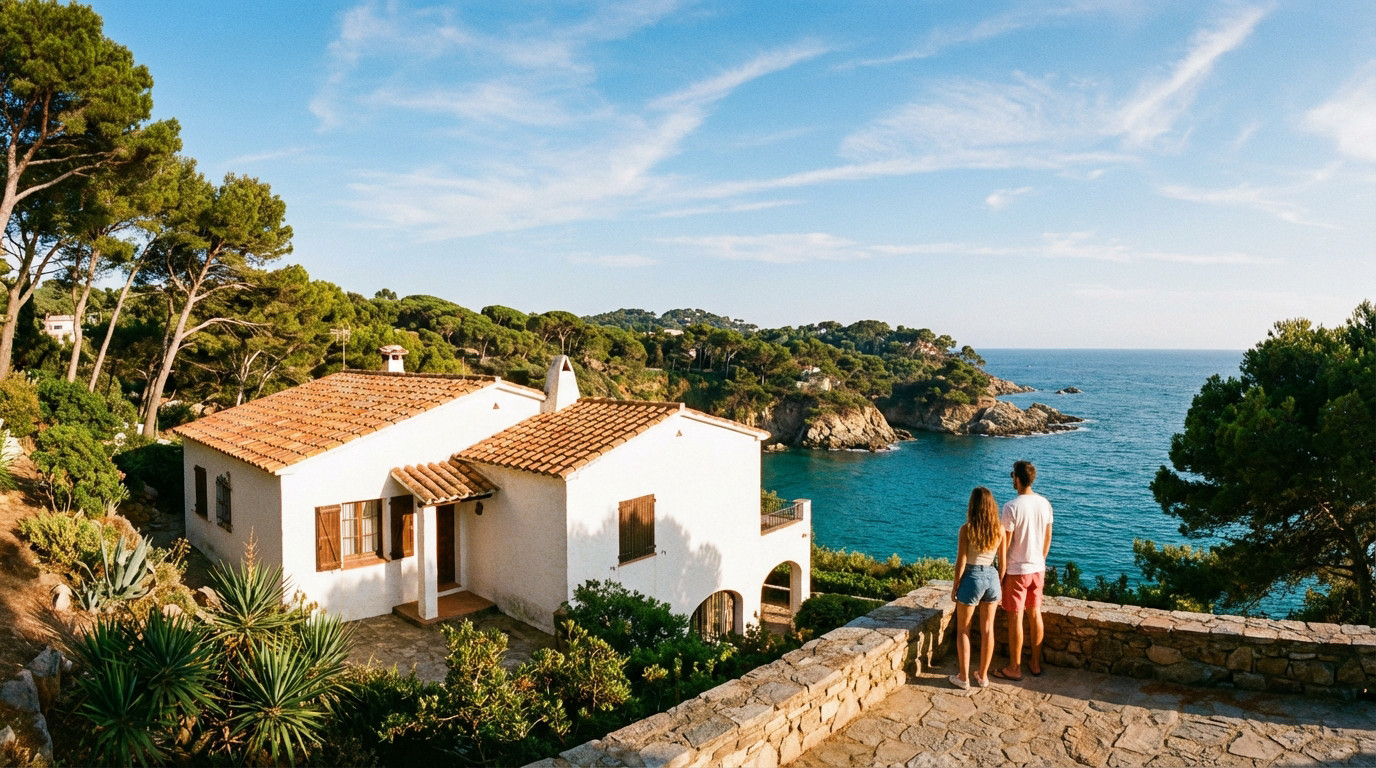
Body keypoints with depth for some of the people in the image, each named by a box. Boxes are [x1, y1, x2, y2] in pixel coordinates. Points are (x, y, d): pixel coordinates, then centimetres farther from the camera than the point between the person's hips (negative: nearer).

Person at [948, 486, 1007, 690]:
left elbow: (961, 562, -13)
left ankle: (963, 678, 13)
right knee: (987, 629, 15)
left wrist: (954, 587, -1)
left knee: (963, 629, 10)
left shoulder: (967, 529, -15)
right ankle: (983, 676, 25)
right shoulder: (999, 530, -3)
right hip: (992, 577, 4)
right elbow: (1003, 562, 4)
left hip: (972, 578, -4)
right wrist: (998, 584, 18)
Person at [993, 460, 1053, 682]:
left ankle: (1014, 668, 13)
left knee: (1015, 618, 3)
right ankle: (1035, 663, 28)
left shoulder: (1012, 507, -20)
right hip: (1038, 568, 6)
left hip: (1016, 570, -6)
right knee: (1035, 614, 17)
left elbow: (1005, 543, -15)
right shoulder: (1045, 504, 0)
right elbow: (1048, 538, 9)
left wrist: (1000, 571, -4)